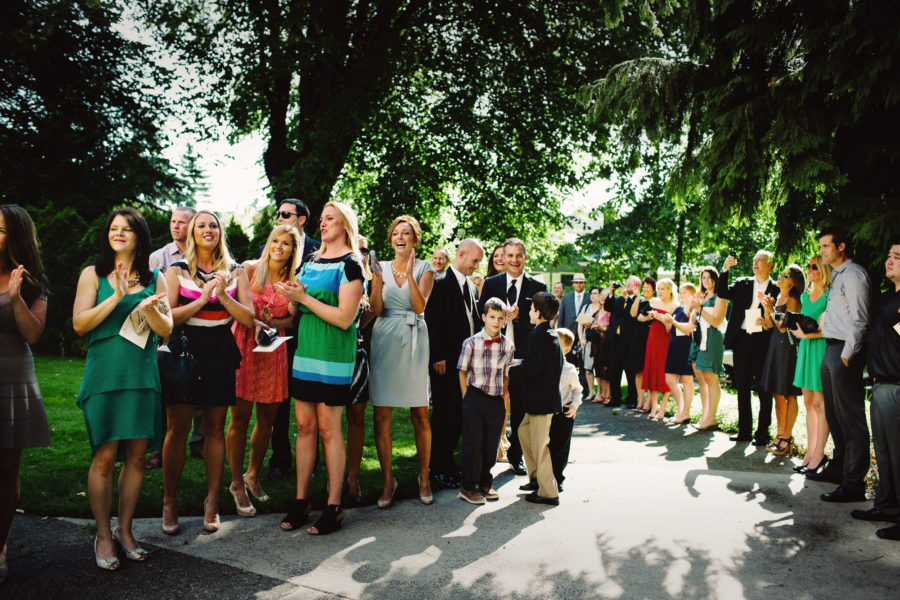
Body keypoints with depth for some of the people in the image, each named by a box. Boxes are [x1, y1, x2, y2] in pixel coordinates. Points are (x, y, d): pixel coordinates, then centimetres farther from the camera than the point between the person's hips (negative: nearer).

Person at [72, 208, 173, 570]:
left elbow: (166, 330, 4)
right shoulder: (94, 274, 6)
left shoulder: (154, 279, 10)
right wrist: (116, 297, -15)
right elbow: (79, 323, -4)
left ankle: (124, 530, 20)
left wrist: (149, 308, -16)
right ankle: (103, 537, 13)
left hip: (142, 376, 2)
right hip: (104, 374, -2)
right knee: (104, 457, -2)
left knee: (136, 456, 6)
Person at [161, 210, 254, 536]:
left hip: (220, 355, 1)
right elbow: (166, 316, -6)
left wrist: (223, 295, -15)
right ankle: (169, 501, 14)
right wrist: (202, 300, -17)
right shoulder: (177, 271, 4)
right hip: (184, 352, -1)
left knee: (215, 428, 5)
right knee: (177, 427, 0)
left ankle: (212, 501, 13)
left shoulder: (235, 272, 8)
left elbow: (249, 319, -1)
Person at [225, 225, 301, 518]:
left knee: (267, 419, 8)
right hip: (244, 345, -3)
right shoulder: (249, 269, 1)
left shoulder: (293, 282, 8)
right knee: (240, 418, -3)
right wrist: (255, 322, -18)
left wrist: (272, 323, -14)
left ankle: (252, 475, 29)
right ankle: (237, 484, 12)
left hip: (273, 350, 3)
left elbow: (292, 319, 5)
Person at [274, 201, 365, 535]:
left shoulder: (350, 264, -6)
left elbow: (344, 317, -15)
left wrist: (304, 297, -15)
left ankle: (334, 507, 8)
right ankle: (301, 501, 17)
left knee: (328, 428, -2)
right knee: (304, 426, 8)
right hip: (305, 351, 7)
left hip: (333, 356, -7)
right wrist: (293, 296, 0)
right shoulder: (311, 262, 16)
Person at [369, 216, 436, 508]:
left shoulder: (424, 269, 6)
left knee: (420, 415, 1)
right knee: (381, 416, 0)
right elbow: (376, 310, 1)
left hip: (413, 342, -1)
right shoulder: (382, 267, 10)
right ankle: (388, 480, 13)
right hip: (384, 341, 2)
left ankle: (424, 477, 17)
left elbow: (420, 306, -8)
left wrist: (409, 274, -18)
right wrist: (378, 278, -10)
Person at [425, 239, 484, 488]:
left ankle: (448, 462, 21)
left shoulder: (468, 284, 15)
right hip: (445, 361, -7)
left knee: (459, 415, 10)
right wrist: (437, 357, -16)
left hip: (466, 360, 7)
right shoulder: (441, 282, -9)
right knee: (444, 415, 0)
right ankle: (438, 469, 10)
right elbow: (432, 321, -13)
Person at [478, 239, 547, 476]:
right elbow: (481, 314, 3)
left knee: (520, 408, 8)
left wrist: (518, 316, -20)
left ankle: (515, 456, 23)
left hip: (523, 356, 0)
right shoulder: (491, 283, 7)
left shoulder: (537, 287, 3)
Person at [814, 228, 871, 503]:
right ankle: (838, 467, 31)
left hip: (844, 351, -10)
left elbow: (859, 320, -17)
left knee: (851, 419, -7)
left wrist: (846, 355, -19)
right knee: (834, 415, 18)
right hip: (831, 349, 10)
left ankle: (854, 484, -4)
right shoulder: (837, 276, 18)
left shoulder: (853, 274, -11)